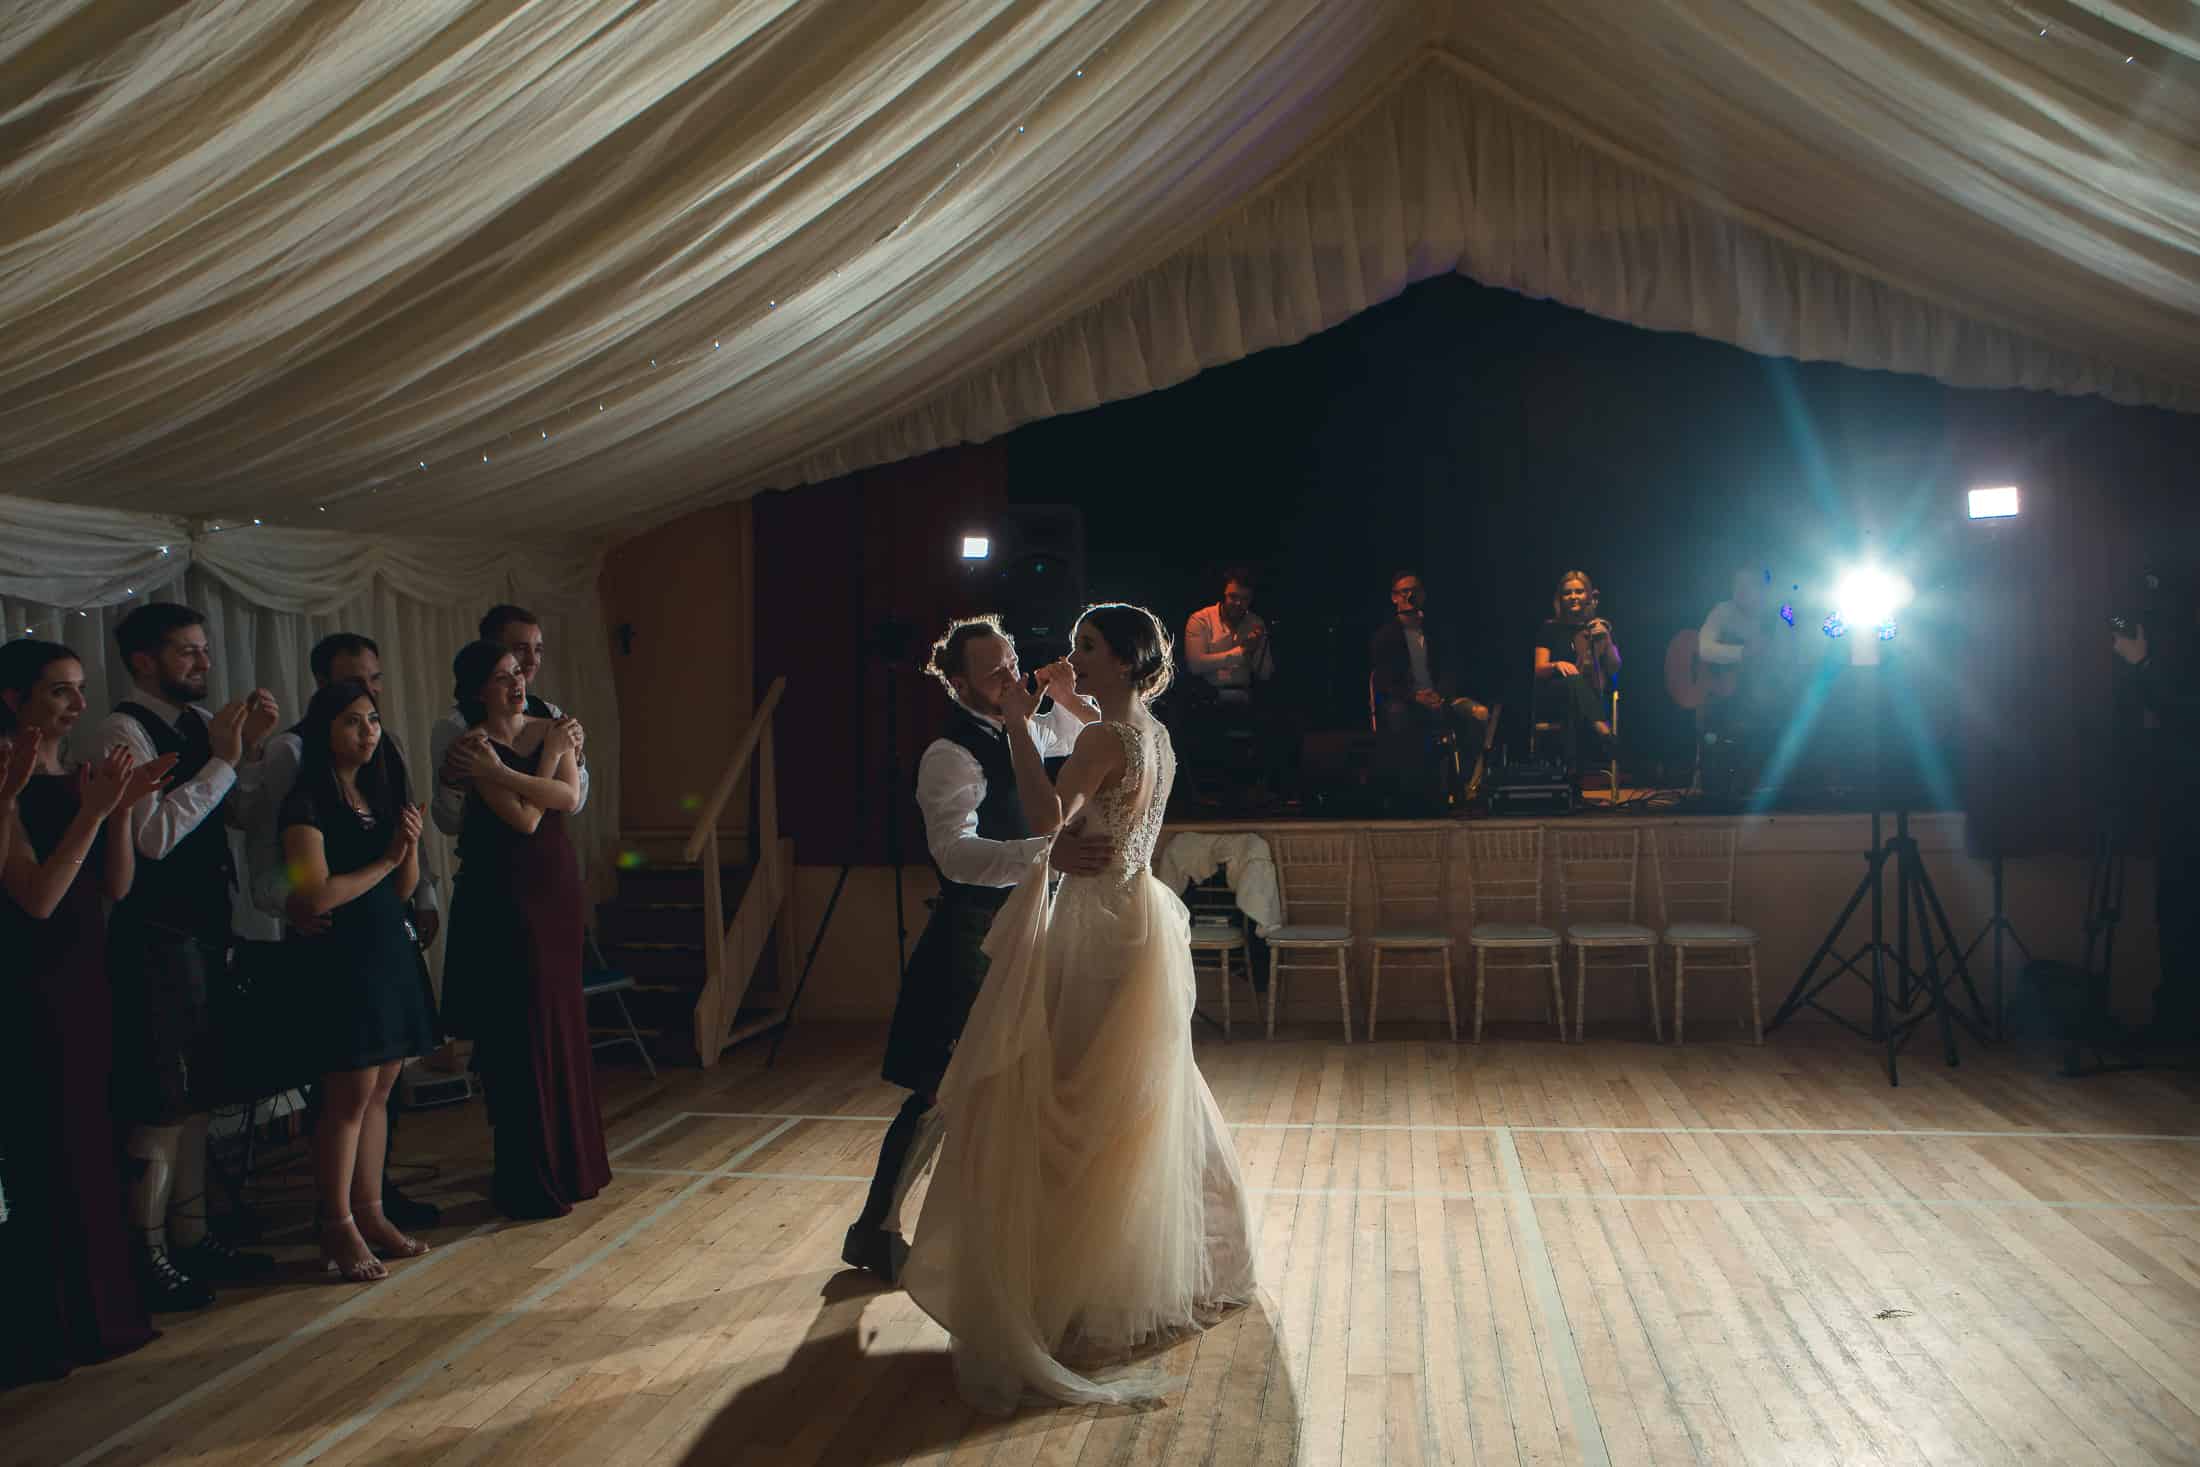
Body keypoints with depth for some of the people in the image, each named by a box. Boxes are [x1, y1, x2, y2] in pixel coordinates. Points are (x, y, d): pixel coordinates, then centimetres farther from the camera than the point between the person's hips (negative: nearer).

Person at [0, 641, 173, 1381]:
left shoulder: (77, 780, 8)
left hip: (87, 985, 7)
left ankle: (98, 1312, 25)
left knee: (92, 1148, 13)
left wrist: (119, 810, -9)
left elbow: (116, 887, 4)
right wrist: (92, 812, -24)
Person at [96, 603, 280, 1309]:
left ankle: (190, 1236, 27)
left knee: (196, 1093, 16)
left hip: (204, 931, 8)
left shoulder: (201, 722, 10)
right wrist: (224, 758, -20)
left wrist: (251, 746, -1)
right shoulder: (122, 731, -13)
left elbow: (243, 814, 13)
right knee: (159, 1102, -1)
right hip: (156, 939, -8)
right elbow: (153, 835, -23)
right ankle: (146, 1252, 11)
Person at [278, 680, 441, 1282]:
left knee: (379, 1091, 10)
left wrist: (410, 846, -5)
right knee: (350, 1094, -5)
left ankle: (369, 1213, 18)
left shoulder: (381, 793, 13)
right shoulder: (308, 801, -9)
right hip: (341, 955, -7)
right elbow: (317, 894, -17)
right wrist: (385, 861, -6)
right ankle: (338, 1229, 5)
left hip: (390, 950, 7)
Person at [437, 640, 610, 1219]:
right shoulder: (475, 745, -8)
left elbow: (570, 798, -7)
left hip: (559, 887, 6)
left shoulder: (551, 729, 9)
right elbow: (524, 819, -17)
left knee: (562, 1022, 11)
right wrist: (549, 755, -10)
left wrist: (501, 772, -15)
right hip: (504, 894, -5)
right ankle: (530, 1180, 8)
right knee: (522, 1031, -2)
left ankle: (569, 1162, 24)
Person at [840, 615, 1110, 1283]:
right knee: (943, 1090, -3)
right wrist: (1050, 852, -48)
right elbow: (955, 852, -36)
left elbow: (1089, 735, 26)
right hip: (971, 936, -9)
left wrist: (1068, 697, 3)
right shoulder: (951, 756, -21)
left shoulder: (1020, 731, 6)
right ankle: (875, 1228, 12)